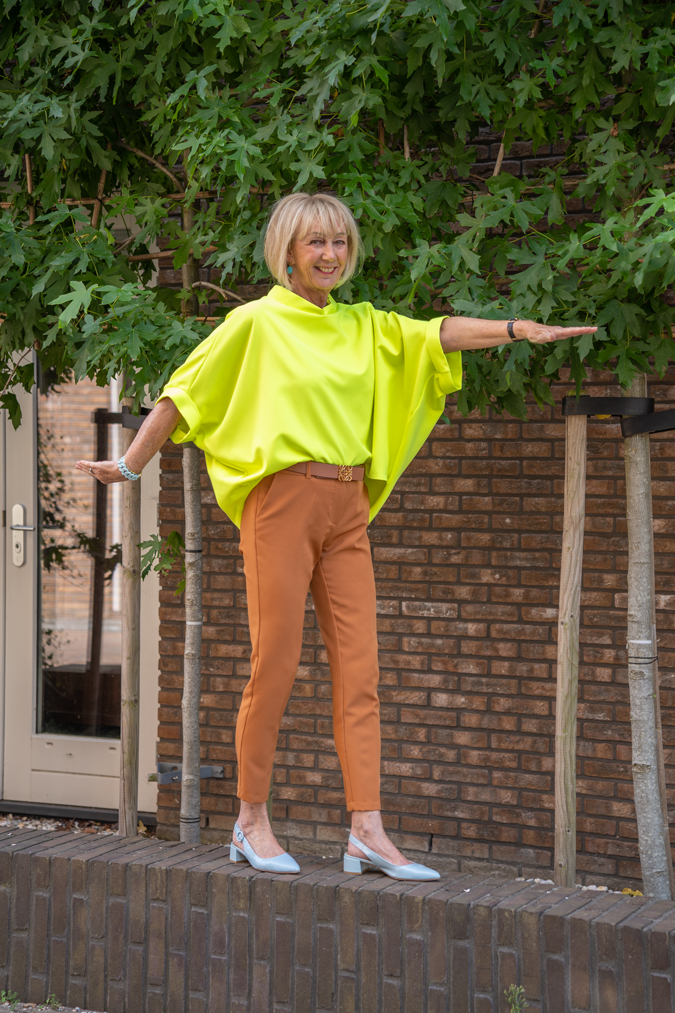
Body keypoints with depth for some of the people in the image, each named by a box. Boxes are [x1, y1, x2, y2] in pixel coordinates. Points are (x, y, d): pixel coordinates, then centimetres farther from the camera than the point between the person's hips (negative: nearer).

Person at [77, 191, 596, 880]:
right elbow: (185, 393, 4)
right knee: (275, 664, -4)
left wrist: (517, 329, -9)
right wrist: (132, 463, 3)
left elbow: (437, 334, 5)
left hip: (347, 512, 5)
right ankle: (251, 821, 10)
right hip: (282, 500, -5)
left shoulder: (365, 326, 15)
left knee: (359, 668, -1)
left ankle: (367, 833, -2)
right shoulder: (256, 323, 1)